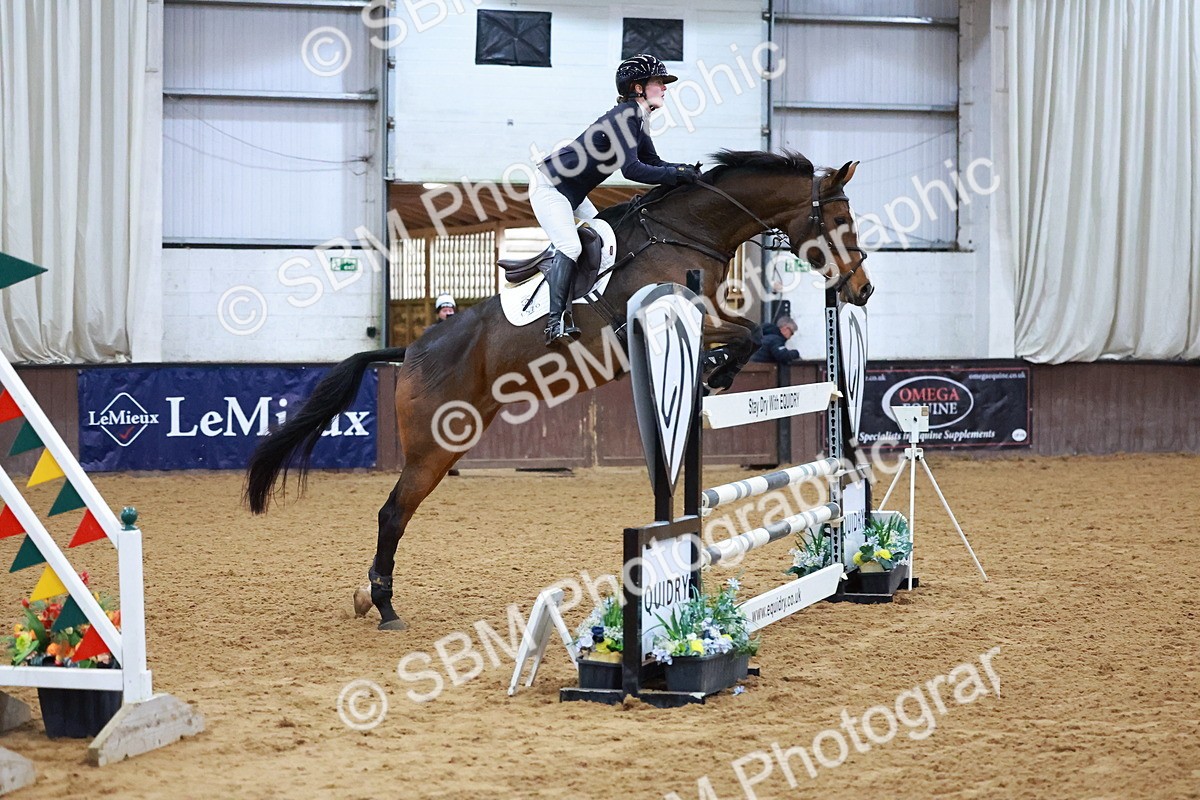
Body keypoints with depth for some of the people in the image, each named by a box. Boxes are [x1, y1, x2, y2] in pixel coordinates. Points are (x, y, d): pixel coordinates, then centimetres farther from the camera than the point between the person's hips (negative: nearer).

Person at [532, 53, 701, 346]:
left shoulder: (636, 119, 7)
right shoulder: (624, 116, -23)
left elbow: (653, 162, 9)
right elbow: (631, 168, -30)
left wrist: (684, 169, -8)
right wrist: (676, 175, -27)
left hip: (573, 195, 11)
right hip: (549, 185, -11)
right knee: (570, 247, -22)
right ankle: (555, 322, -22)